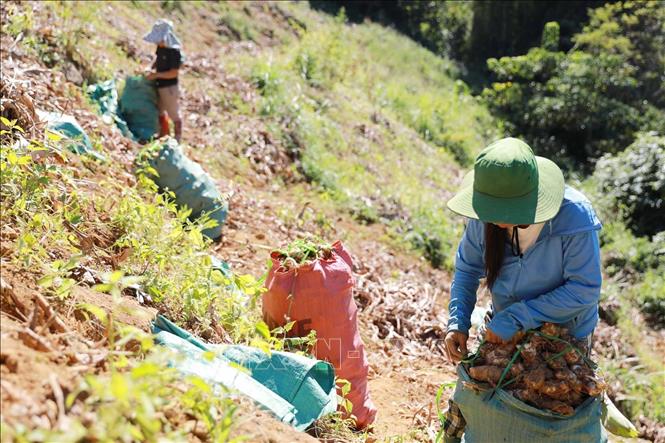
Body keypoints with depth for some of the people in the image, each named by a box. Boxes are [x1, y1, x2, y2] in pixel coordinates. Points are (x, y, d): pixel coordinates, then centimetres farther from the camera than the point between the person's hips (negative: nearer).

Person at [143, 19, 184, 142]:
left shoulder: (174, 52, -25)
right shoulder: (160, 47, -1)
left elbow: (173, 73, -25)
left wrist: (156, 75, -23)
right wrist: (152, 69, -2)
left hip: (170, 87, -9)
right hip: (159, 85, 9)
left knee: (174, 114, 6)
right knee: (160, 111, 23)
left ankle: (177, 139, 20)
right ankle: (164, 135, 41)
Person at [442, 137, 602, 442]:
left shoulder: (575, 217, -32)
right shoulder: (485, 217, -20)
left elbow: (584, 289, -27)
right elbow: (467, 268, -5)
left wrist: (516, 317, -30)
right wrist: (457, 322, -18)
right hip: (504, 328, 3)